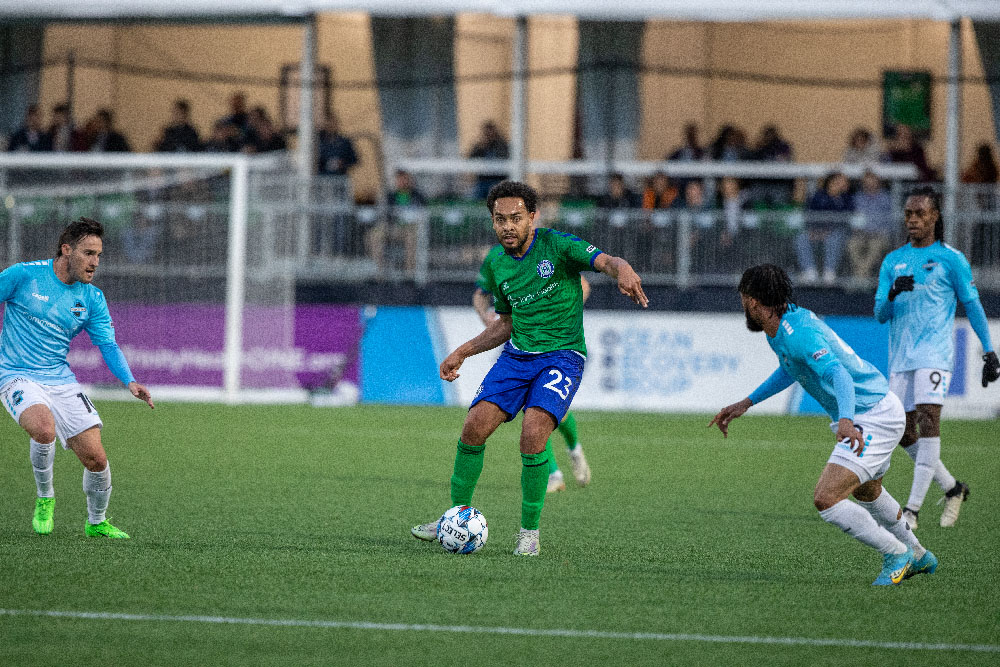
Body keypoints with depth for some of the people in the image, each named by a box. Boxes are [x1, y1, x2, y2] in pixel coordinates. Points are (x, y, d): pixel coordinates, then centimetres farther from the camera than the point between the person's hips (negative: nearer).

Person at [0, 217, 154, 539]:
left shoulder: (92, 299, 4)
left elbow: (108, 345, 1)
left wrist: (130, 382, -15)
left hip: (61, 380, 4)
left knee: (95, 458, -4)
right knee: (44, 428, -34)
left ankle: (96, 522, 24)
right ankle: (44, 498, -8)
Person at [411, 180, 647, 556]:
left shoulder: (557, 246, -11)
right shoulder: (496, 262, 8)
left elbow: (607, 262, -25)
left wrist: (623, 272, -49)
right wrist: (462, 352, 13)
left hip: (562, 355, -5)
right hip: (517, 353, 5)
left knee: (532, 434, -23)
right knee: (475, 427, -9)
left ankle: (529, 531, -7)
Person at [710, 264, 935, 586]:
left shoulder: (800, 333, -26)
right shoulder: (791, 318, 5)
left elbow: (840, 375, -41)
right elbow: (791, 367, 26)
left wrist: (846, 421, -58)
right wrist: (746, 403, 25)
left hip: (873, 419, -11)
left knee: (825, 499, -19)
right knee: (866, 490, 33)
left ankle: (896, 553, -1)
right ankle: (918, 557, 51)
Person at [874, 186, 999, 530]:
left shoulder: (950, 259, 2)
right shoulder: (893, 261, 13)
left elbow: (972, 305, 7)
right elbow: (880, 314, 8)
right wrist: (893, 295, -14)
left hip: (934, 354, -5)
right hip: (900, 357, 5)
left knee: (928, 420, -20)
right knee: (904, 434, 4)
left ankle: (912, 509, -23)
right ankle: (952, 488, 23)